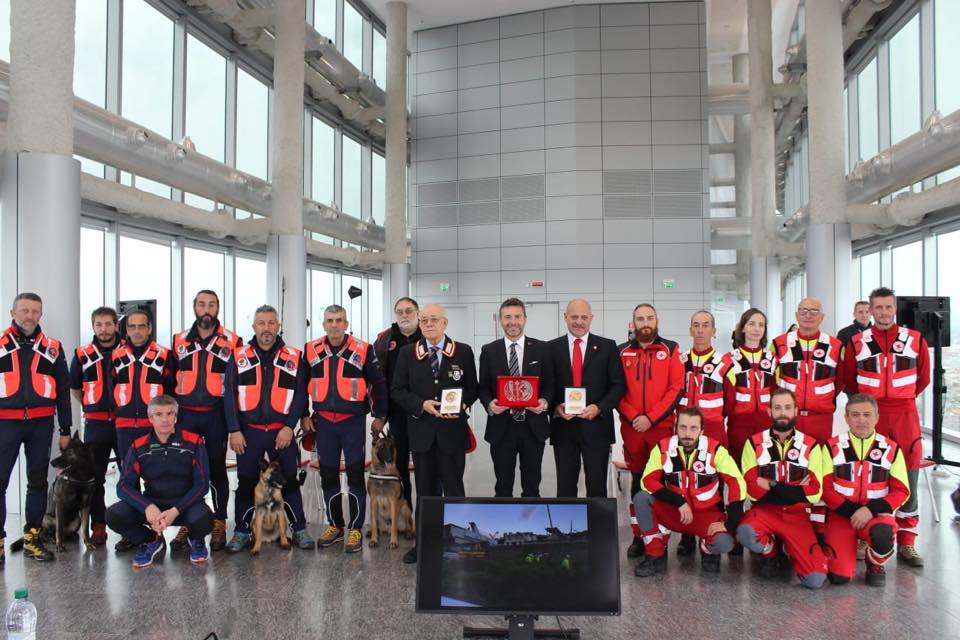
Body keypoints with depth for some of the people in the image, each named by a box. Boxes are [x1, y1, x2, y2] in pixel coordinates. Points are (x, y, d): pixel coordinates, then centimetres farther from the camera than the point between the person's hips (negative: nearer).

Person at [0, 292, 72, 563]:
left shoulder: (52, 348, 8)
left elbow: (63, 390, 10)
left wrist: (65, 429, 8)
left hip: (41, 423, 2)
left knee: (38, 481, 8)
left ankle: (32, 538, 18)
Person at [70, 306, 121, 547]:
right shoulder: (82, 355, 4)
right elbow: (75, 388, 17)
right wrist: (92, 406, 12)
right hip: (95, 424, 1)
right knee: (94, 477, 6)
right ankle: (98, 526, 15)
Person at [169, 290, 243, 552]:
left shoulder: (232, 342, -2)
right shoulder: (179, 340, 8)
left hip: (215, 416, -3)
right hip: (185, 415, 3)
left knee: (217, 470, 5)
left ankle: (219, 524, 13)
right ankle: (187, 523, 18)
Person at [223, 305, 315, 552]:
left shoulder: (294, 358, 0)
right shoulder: (239, 357, 2)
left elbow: (300, 395, 0)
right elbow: (229, 395, 0)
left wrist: (289, 426, -9)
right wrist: (234, 430, -6)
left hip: (282, 432, 0)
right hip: (248, 432, 1)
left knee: (289, 482, 7)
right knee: (246, 483, 10)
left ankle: (299, 530, 18)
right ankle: (241, 532, 23)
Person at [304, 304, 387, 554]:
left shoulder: (363, 350, -4)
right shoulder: (311, 351, 4)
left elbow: (379, 384, 1)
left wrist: (379, 416, 2)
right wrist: (304, 416, 9)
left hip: (353, 421, -3)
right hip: (323, 422, 3)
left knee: (355, 475, 1)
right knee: (328, 476, 10)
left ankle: (355, 529, 12)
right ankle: (335, 525, 25)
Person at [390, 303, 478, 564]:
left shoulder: (463, 352, 1)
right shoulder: (407, 353, 4)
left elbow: (472, 388, 5)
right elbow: (397, 389, 2)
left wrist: (462, 405, -15)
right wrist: (422, 404, -12)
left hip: (453, 430, -1)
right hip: (421, 430, 2)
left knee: (454, 488, 5)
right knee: (424, 489, 11)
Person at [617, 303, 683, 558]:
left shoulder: (670, 350, 2)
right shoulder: (622, 353, 6)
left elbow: (677, 388, -4)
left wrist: (651, 418, -11)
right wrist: (633, 417, -12)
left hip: (662, 427, -2)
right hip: (631, 429, 2)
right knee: (638, 482, 9)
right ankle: (638, 536, 17)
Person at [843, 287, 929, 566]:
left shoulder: (915, 340, 4)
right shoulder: (857, 342, 4)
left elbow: (923, 378, 12)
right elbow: (849, 381, 11)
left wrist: (900, 396, 11)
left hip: (905, 413, 0)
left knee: (908, 481, 1)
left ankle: (906, 543, 11)